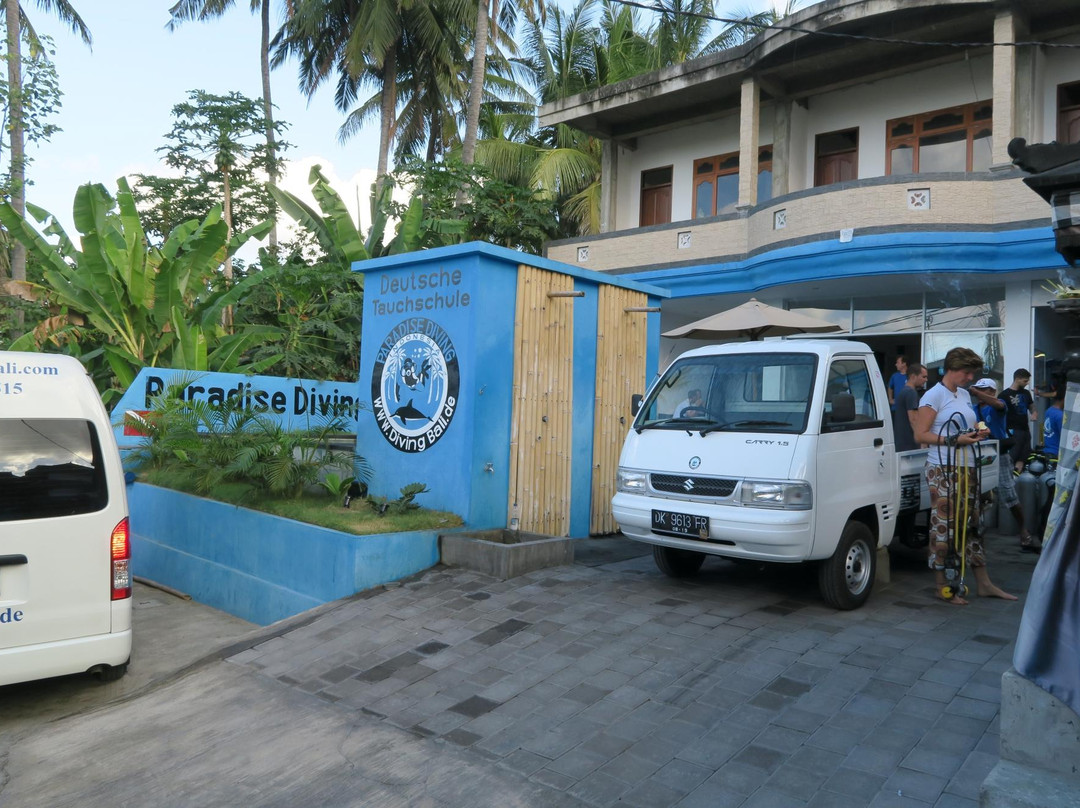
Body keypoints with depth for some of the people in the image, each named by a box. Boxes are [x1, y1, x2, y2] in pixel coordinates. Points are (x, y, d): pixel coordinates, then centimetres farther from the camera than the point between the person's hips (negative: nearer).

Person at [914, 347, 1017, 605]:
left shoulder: (965, 395, 17)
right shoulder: (934, 396, -9)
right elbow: (920, 435, -14)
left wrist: (978, 432, 7)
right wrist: (955, 440, -21)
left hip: (967, 468, 8)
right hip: (943, 470, -8)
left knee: (972, 525, 13)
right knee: (943, 527, -5)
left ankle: (983, 584, 20)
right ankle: (942, 586, 3)